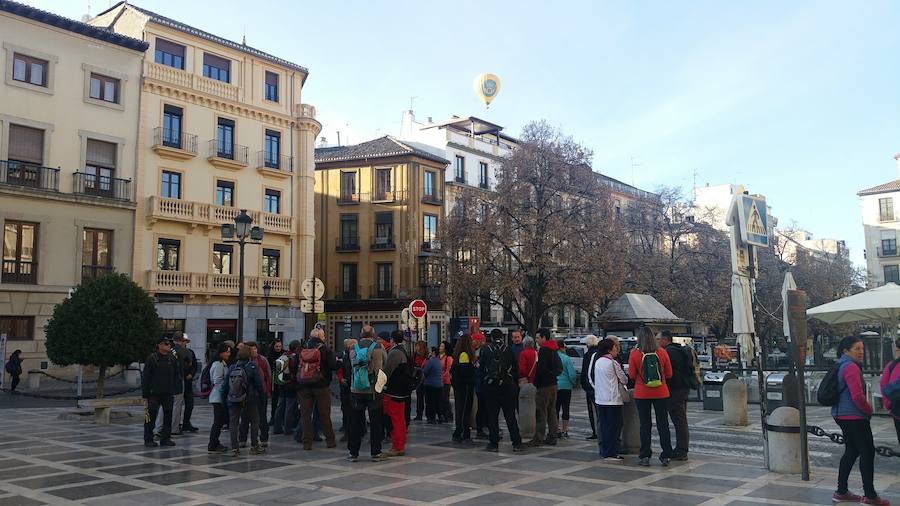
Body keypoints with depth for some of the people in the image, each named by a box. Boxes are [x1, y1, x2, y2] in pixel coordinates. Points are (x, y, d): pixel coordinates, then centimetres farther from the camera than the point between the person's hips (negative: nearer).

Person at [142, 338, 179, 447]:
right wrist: (145, 394, -8)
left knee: (168, 415, 6)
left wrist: (175, 389, 7)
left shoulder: (172, 359, 9)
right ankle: (148, 439, 10)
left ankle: (165, 438, 15)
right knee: (151, 416, -1)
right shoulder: (151, 358, -4)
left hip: (168, 393, 5)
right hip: (154, 393, -4)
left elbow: (177, 375, 16)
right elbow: (145, 377, -4)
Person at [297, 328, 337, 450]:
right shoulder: (325, 350, -6)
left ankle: (307, 442, 6)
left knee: (306, 414, 7)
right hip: (321, 386, -3)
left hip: (303, 387, 3)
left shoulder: (303, 350, 6)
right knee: (324, 414, 7)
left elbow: (297, 367, 11)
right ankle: (330, 440, 13)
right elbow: (333, 366, -11)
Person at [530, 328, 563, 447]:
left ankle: (538, 438, -6)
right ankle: (552, 437, 17)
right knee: (551, 412, 13)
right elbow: (560, 368, 18)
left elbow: (541, 369, -20)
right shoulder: (553, 351, 15)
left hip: (544, 385, -9)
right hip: (553, 384, 9)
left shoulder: (544, 350, -14)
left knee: (541, 412, -6)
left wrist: (535, 381, -9)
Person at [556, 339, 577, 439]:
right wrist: (573, 383, 7)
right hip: (565, 386, -3)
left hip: (553, 386, 3)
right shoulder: (566, 358, -11)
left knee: (555, 408, 10)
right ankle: (564, 431, 7)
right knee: (565, 408, 5)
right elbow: (572, 374, -12)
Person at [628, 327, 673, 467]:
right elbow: (669, 374, 2)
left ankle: (645, 456, 8)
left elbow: (631, 375, -5)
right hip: (661, 393, 1)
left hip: (642, 394, -1)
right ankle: (666, 456, 11)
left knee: (645, 424, 7)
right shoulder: (662, 352, -4)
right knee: (663, 424, 10)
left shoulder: (634, 353, -10)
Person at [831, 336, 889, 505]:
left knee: (851, 451, 16)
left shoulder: (841, 366, 14)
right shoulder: (851, 367, -18)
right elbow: (857, 396, -26)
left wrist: (866, 409, 19)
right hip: (854, 417, -10)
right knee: (868, 452, -2)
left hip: (842, 415, 10)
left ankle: (841, 492, 20)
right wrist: (869, 410, -8)